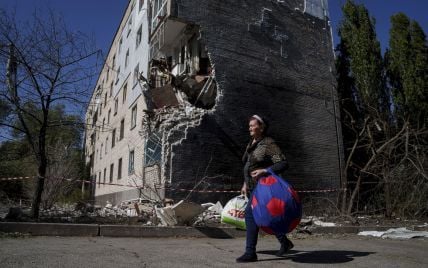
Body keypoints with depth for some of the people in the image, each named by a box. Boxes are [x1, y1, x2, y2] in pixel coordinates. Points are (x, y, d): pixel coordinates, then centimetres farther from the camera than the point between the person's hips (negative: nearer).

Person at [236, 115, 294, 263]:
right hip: (254, 187, 9)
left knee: (250, 214, -18)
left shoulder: (269, 144, -14)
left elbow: (283, 164, -19)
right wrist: (245, 184, 16)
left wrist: (264, 171, -30)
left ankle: (250, 252, -10)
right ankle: (285, 242, 33)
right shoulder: (251, 144, 11)